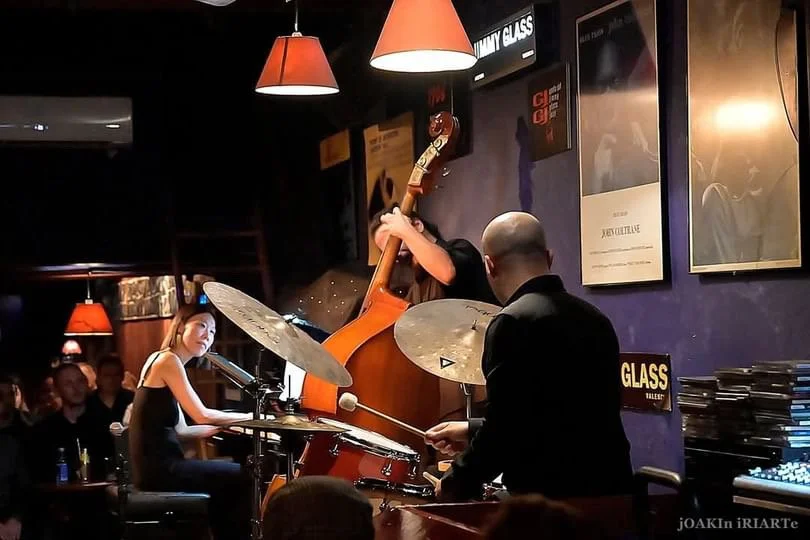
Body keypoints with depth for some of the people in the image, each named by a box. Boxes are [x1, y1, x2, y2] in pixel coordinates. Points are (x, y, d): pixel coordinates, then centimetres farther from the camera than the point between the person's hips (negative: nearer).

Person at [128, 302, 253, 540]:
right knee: (243, 478, -3)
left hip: (156, 463, 10)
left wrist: (226, 426, 11)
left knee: (227, 480, 21)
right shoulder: (168, 360, -11)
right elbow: (202, 415, -16)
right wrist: (250, 417, -3)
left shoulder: (161, 360, 18)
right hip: (159, 467, -10)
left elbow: (181, 430, 17)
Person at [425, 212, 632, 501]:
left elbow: (505, 427, -16)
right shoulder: (592, 317, 12)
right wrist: (474, 431, 24)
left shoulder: (514, 322, -14)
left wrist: (456, 482, 0)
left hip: (552, 497, -8)